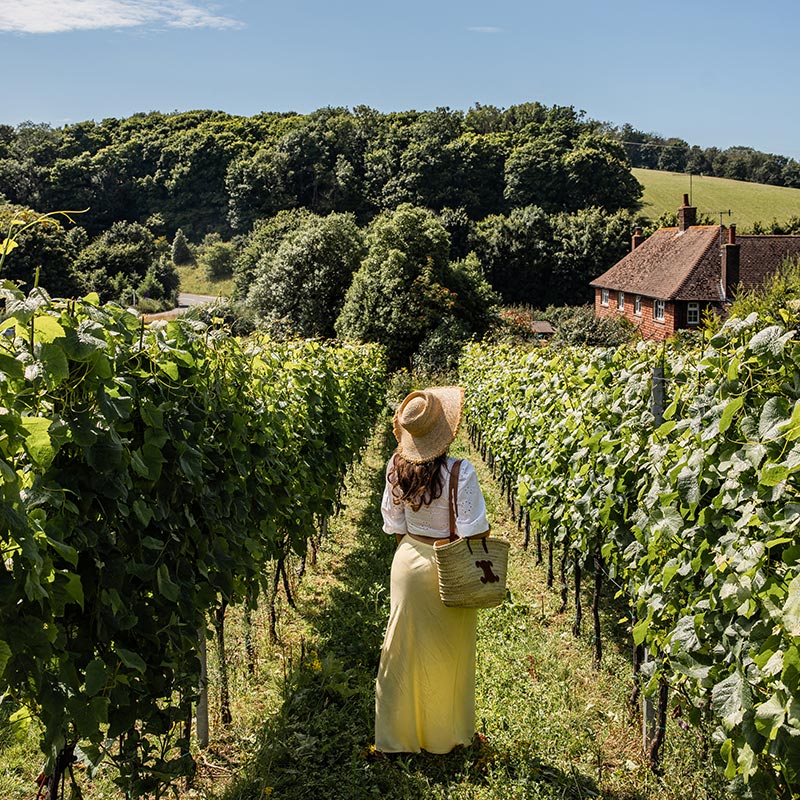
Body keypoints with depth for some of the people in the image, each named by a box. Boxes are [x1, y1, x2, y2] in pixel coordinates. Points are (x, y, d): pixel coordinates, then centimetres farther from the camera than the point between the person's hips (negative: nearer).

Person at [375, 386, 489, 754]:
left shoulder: (397, 467, -9)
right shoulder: (460, 472, -23)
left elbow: (393, 523, 2)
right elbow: (475, 532, -19)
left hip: (408, 561, 4)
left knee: (405, 647, 15)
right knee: (447, 653, 13)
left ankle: (398, 735, 29)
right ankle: (443, 736, 30)